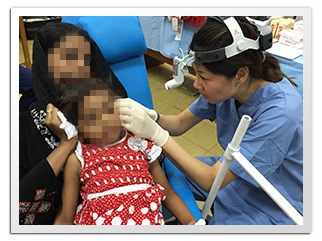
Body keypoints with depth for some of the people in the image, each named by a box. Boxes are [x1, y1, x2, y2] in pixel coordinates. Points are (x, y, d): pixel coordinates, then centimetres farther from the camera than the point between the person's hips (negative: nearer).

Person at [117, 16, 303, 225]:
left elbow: (211, 181, -31)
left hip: (269, 211, -6)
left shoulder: (280, 113, -35)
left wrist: (156, 134, -36)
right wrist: (149, 116, -25)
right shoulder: (228, 86, -16)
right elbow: (181, 123, -4)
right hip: (231, 171, 6)